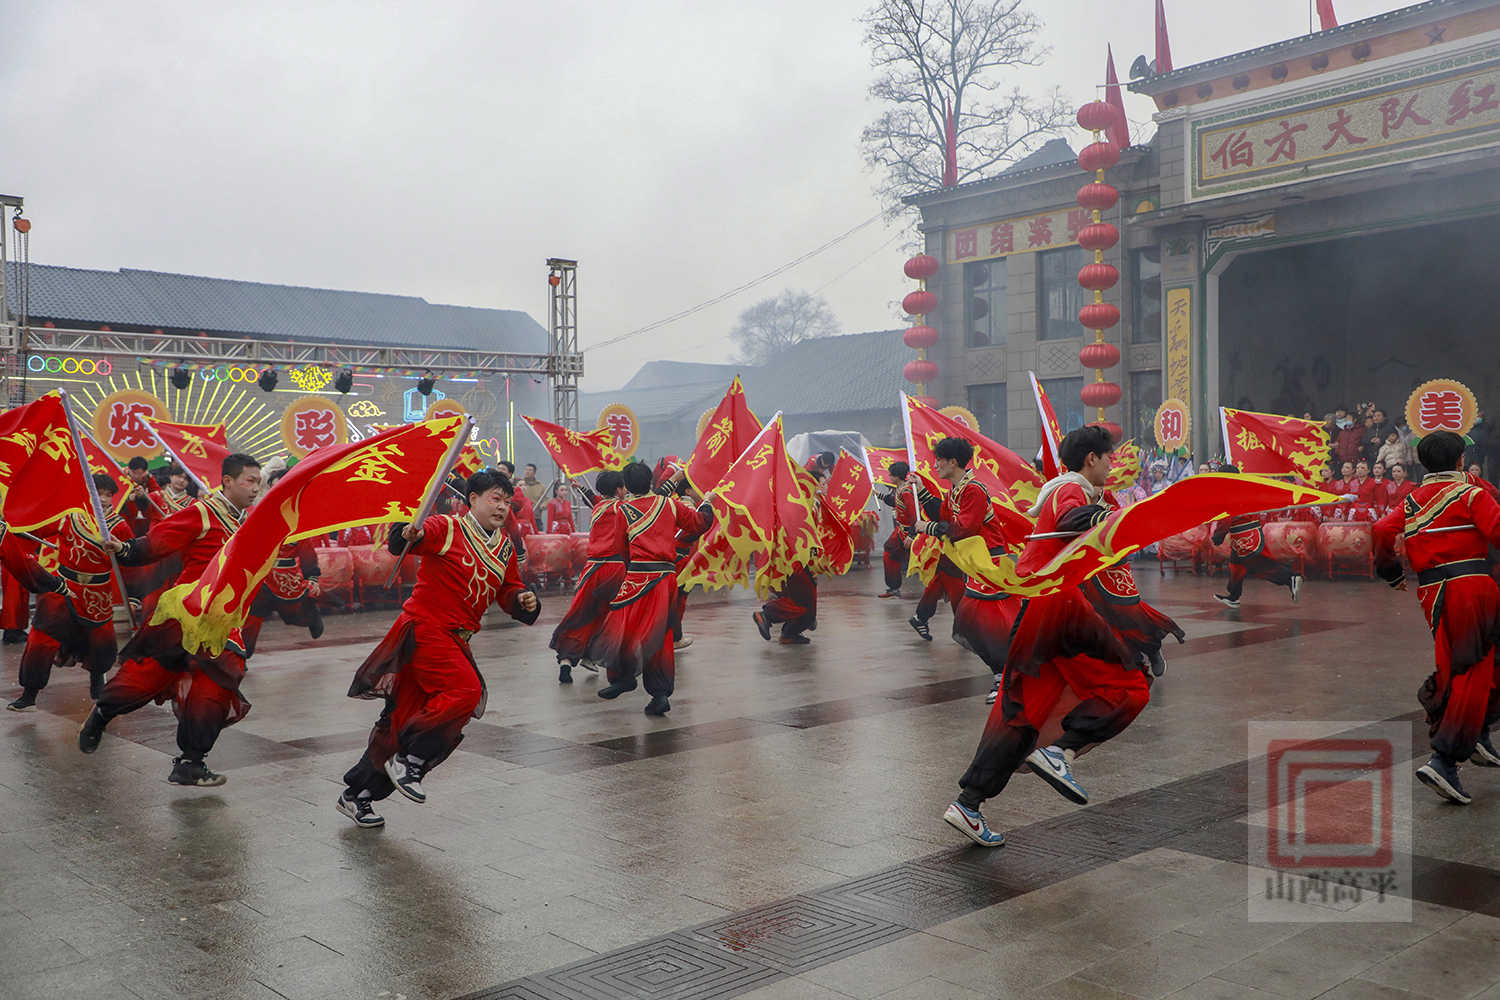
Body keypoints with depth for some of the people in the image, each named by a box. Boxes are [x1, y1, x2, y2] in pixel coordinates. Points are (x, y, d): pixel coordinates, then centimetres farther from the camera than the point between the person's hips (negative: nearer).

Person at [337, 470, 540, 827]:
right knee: (466, 691, -25)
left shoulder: (505, 547, 12)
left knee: (405, 719, 9)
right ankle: (408, 761, -9)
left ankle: (357, 794, 20)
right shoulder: (447, 528, -10)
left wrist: (523, 601, -4)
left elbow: (507, 591, 19)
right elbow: (401, 542, -25)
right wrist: (409, 534, -49)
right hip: (423, 629, -7)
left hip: (454, 641, 7)